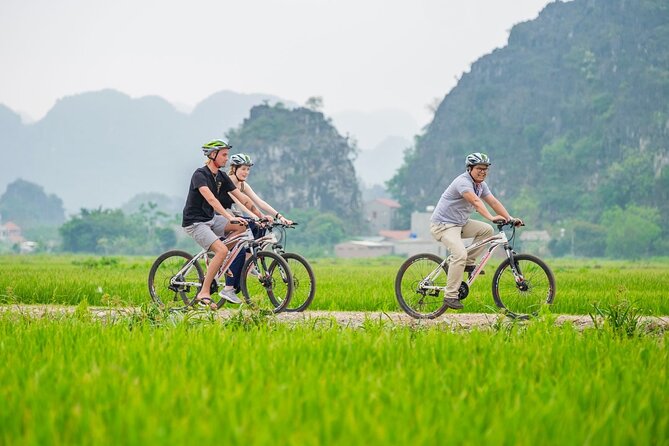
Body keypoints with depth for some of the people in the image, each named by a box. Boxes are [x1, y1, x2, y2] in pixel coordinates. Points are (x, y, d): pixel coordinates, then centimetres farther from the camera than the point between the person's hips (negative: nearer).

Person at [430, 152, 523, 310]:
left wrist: (510, 218, -9)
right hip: (443, 224, -9)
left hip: (460, 223, 9)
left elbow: (493, 202, 3)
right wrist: (491, 217, -49)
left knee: (486, 230, -1)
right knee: (460, 254, -26)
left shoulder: (481, 185, 8)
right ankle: (450, 296, -21)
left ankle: (469, 263, 7)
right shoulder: (463, 182, -22)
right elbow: (475, 201, -37)